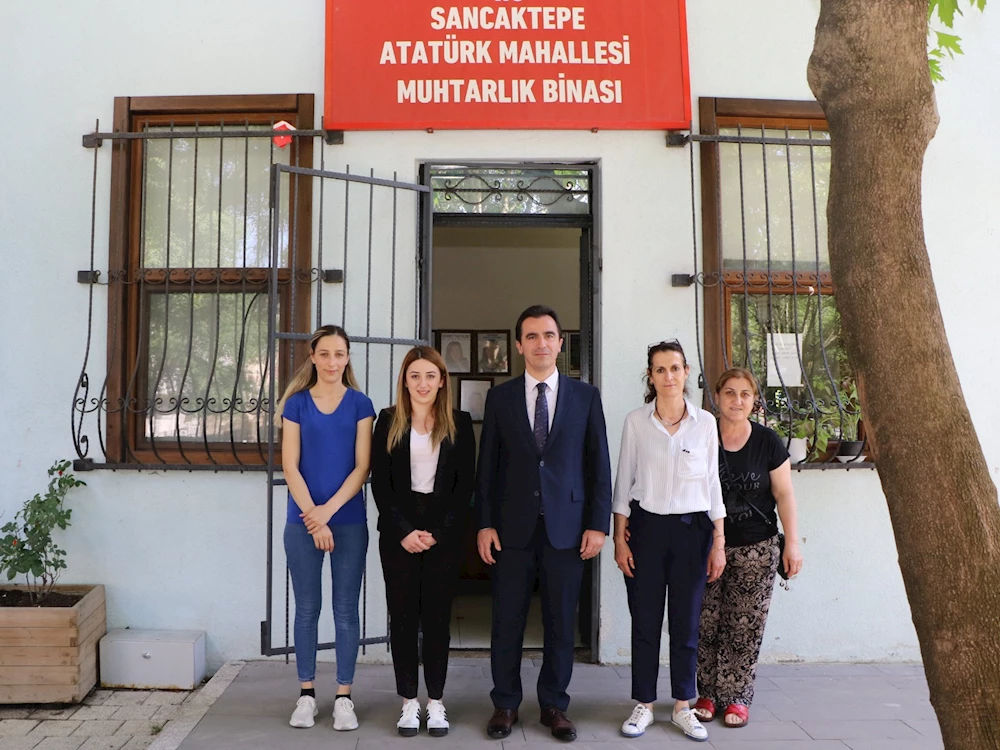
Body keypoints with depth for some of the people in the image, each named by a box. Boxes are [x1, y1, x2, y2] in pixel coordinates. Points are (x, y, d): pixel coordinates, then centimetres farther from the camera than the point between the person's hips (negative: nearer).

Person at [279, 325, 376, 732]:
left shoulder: (360, 404, 2)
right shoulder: (297, 403, 3)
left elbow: (362, 466, -3)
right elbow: (290, 466, -2)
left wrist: (329, 509, -13)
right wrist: (312, 517, -11)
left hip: (349, 520, 0)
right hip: (302, 521, 1)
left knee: (346, 609, 5)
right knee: (307, 608, 8)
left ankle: (343, 697, 15)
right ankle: (307, 694, 21)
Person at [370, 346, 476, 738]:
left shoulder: (459, 423, 3)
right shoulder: (389, 421, 4)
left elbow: (465, 484, 0)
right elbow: (380, 482, 0)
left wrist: (439, 532, -9)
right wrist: (404, 531, -9)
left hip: (443, 534, 0)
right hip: (398, 534, 0)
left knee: (437, 616, 4)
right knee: (402, 616, 5)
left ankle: (436, 702, 16)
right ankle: (408, 702, 16)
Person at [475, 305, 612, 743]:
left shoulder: (585, 396, 4)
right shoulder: (500, 397, 5)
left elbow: (599, 464, 3)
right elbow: (487, 465, 4)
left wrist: (598, 524, -2)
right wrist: (484, 524, -2)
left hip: (566, 527, 0)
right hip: (512, 527, 0)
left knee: (561, 623, 9)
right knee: (507, 621, 7)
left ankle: (554, 705, 25)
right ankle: (505, 704, 24)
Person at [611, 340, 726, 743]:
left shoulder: (705, 422, 2)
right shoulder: (635, 422, -1)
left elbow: (712, 482, 5)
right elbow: (623, 482, 2)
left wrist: (718, 542, 4)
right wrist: (619, 537, -1)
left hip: (692, 528, 1)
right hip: (645, 527, -1)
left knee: (686, 622, 7)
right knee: (645, 621, 5)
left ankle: (683, 706, 23)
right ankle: (644, 705, 20)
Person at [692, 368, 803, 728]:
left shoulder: (768, 441, 0)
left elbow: (784, 493, 3)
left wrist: (792, 542, -1)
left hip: (756, 549, 0)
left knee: (745, 626, 3)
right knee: (706, 624, 2)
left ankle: (737, 697, 18)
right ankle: (707, 692, 19)